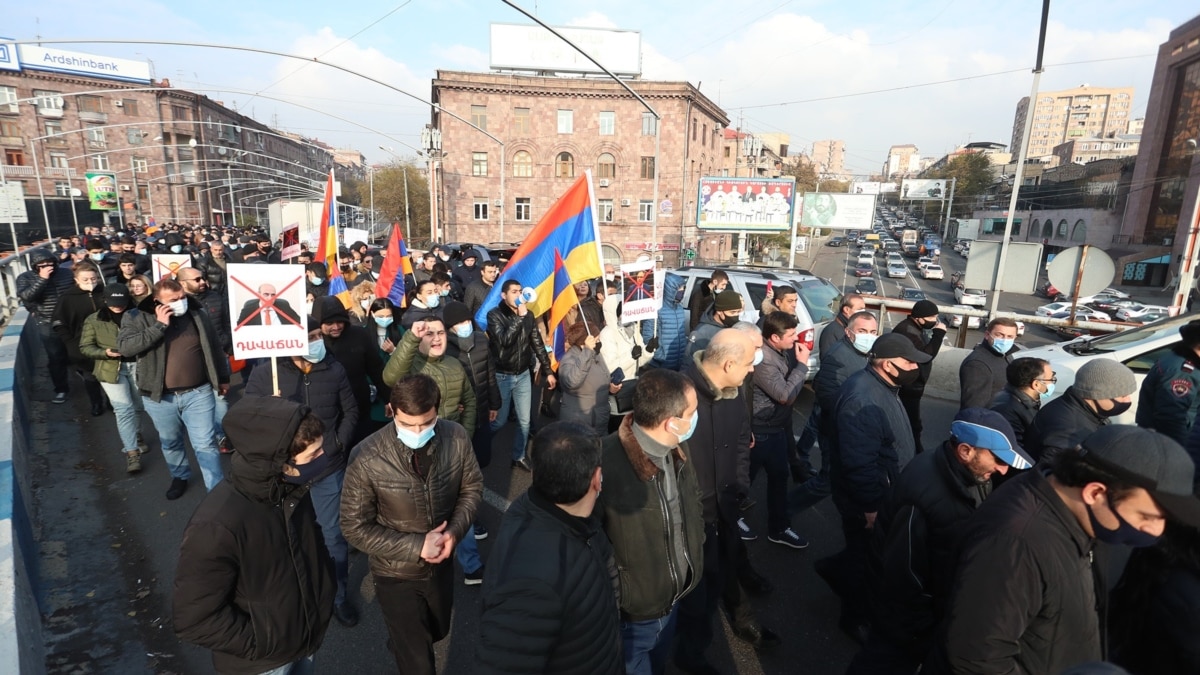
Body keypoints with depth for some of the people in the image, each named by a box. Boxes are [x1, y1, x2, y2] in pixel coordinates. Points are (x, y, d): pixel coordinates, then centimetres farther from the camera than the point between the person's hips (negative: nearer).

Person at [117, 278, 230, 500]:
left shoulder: (197, 315, 2)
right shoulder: (138, 319, -4)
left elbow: (214, 348, 11)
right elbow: (124, 347, -21)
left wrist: (223, 379, 15)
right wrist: (159, 325, -24)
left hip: (198, 393, 0)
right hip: (160, 398, 1)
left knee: (205, 445, 1)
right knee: (170, 442, 20)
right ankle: (179, 476, 44)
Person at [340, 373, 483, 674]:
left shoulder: (457, 438, -20)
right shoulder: (366, 458, -29)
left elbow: (472, 487, -4)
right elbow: (355, 527, -19)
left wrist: (455, 530, -20)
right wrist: (416, 546, -24)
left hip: (442, 565, 4)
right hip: (396, 574, -4)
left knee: (437, 632, 31)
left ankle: (400, 644, 64)